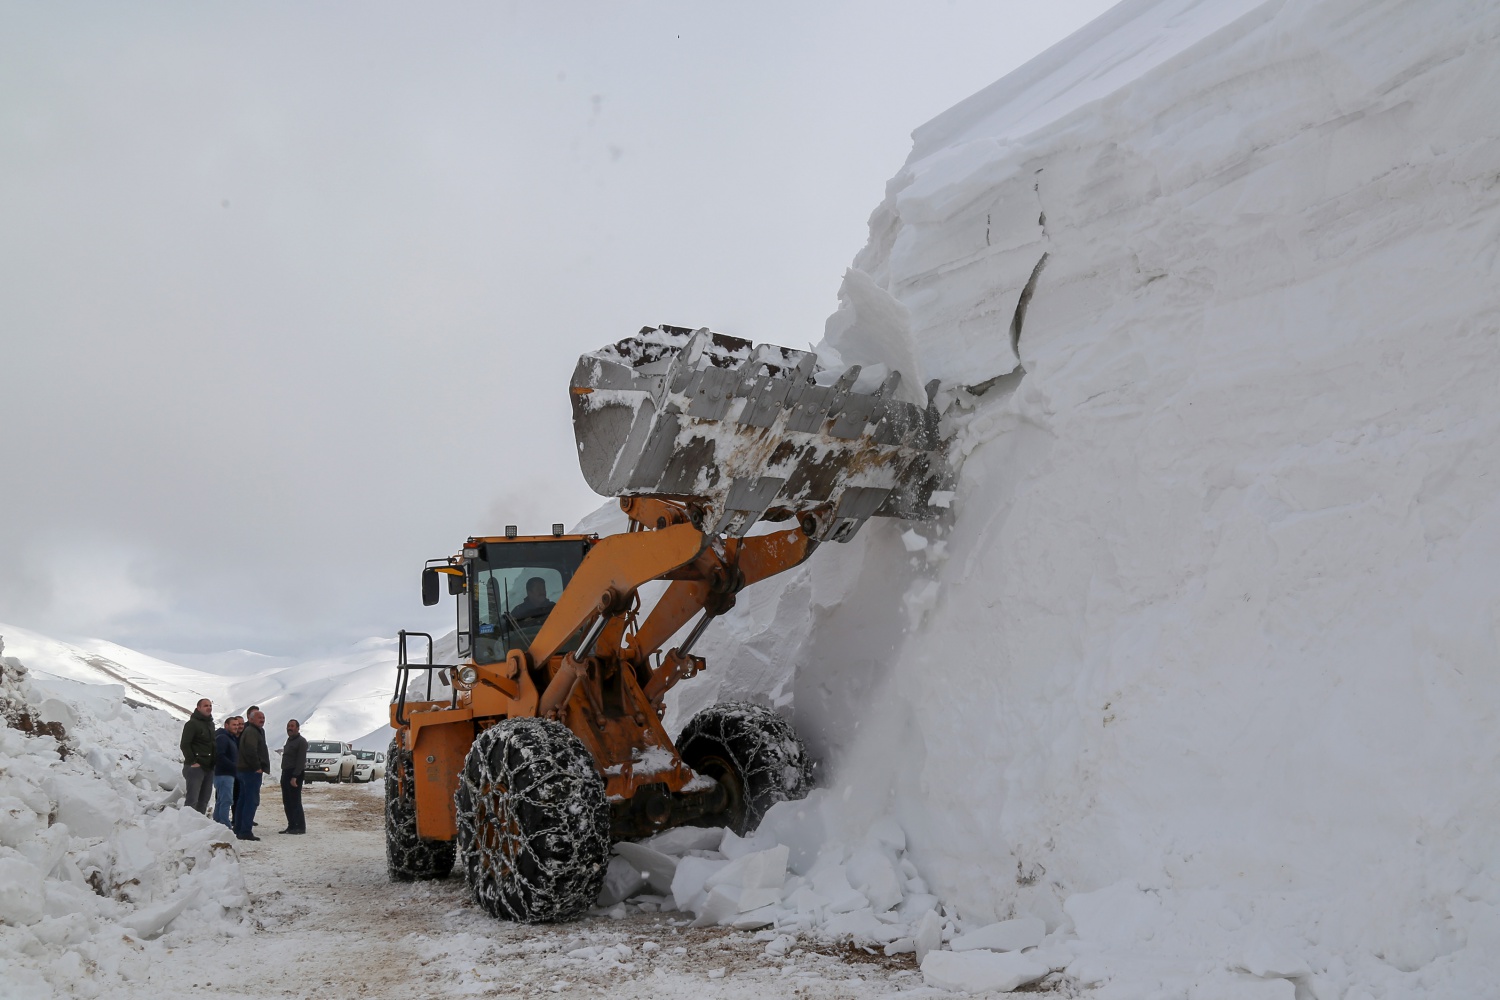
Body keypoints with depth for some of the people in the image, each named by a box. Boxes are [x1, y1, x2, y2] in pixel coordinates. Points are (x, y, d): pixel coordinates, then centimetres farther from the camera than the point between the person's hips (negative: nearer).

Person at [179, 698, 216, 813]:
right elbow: (184, 744, -12)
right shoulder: (192, 723, -6)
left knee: (204, 801, 8)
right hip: (196, 767, -8)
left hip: (209, 768, 8)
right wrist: (192, 762, -16)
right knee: (192, 800, -10)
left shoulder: (211, 724, 18)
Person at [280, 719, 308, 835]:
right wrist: (284, 775, 12)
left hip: (295, 774, -9)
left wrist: (294, 777, -23)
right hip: (286, 773, 9)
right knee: (287, 802, 10)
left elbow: (301, 761, -17)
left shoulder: (301, 742, -10)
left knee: (295, 801, -9)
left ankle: (300, 826, -7)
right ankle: (291, 826, 16)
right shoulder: (289, 740, 18)